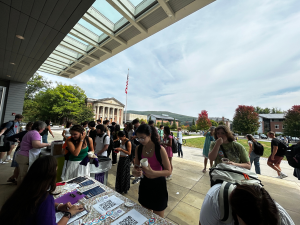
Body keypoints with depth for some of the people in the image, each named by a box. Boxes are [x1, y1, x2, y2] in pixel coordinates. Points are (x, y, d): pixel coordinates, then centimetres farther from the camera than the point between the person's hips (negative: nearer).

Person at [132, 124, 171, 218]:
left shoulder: (160, 149, -23)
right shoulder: (138, 149, -9)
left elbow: (168, 171, -17)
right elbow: (136, 166, 1)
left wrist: (153, 172, -33)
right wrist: (135, 171, -22)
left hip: (158, 185, -4)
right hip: (144, 183, 4)